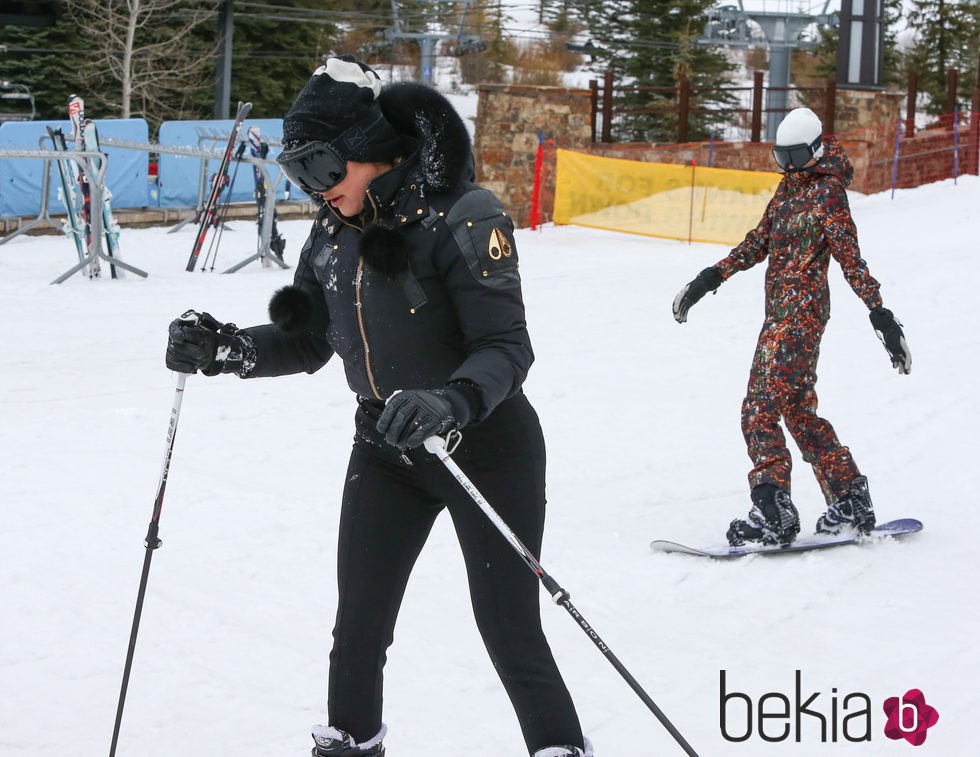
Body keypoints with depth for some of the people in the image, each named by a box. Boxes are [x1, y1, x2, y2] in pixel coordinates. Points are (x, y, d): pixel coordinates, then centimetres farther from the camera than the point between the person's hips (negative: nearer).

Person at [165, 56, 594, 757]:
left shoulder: (462, 216, -20)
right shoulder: (333, 233, 2)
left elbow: (507, 348, -25)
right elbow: (306, 342, 10)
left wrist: (450, 403, -44)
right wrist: (224, 347, -8)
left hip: (486, 445, -6)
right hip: (386, 447, 6)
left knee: (510, 631, -2)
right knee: (357, 628, 8)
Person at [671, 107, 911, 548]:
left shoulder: (826, 192, -9)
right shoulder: (788, 187, 16)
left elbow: (850, 258, -14)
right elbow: (758, 243, 22)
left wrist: (880, 314, -18)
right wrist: (710, 279, 16)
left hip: (801, 310, -9)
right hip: (781, 311, 9)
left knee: (760, 410, -13)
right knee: (798, 410, 13)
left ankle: (773, 514, -16)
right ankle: (851, 504, 19)